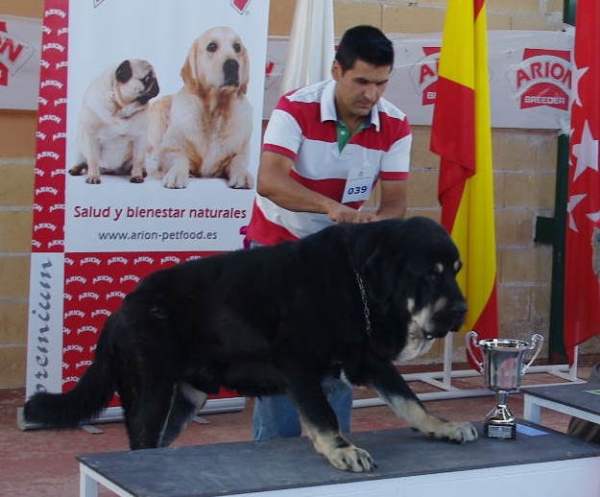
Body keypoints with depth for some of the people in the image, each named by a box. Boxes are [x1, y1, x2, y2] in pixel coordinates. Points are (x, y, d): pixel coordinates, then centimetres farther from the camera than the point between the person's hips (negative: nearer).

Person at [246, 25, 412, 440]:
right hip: (279, 246, -3)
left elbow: (395, 201, -13)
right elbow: (269, 181, -36)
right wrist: (332, 207, -50)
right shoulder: (296, 108, -23)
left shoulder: (395, 126, -12)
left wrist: (374, 222, -37)